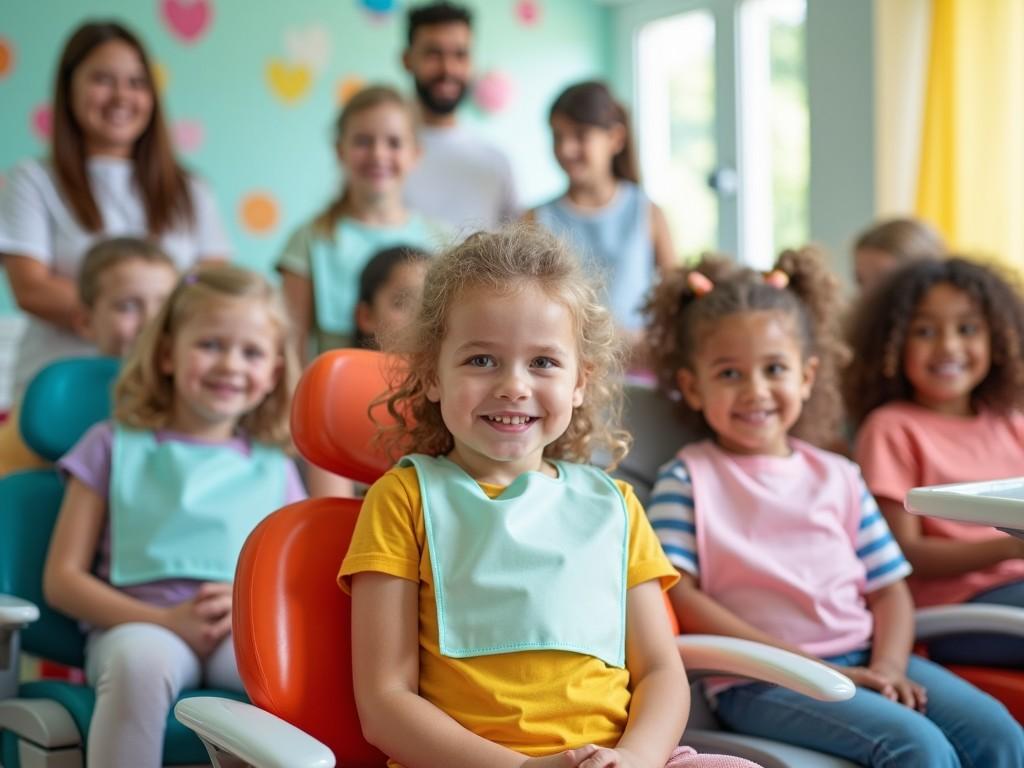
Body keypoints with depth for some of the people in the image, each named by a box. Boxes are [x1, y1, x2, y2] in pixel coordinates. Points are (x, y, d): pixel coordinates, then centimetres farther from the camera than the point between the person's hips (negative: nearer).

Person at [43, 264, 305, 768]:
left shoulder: (273, 468, 19)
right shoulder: (114, 447, 13)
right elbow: (61, 579, 7)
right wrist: (165, 620, -8)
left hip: (248, 631, 2)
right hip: (135, 622, -1)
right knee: (140, 661, -39)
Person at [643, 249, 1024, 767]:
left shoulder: (838, 477, 16)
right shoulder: (687, 479, 2)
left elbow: (889, 587, 14)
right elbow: (678, 596, -8)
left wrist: (889, 665, -9)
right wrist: (806, 664, -13)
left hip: (862, 660, 5)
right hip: (759, 681, -5)